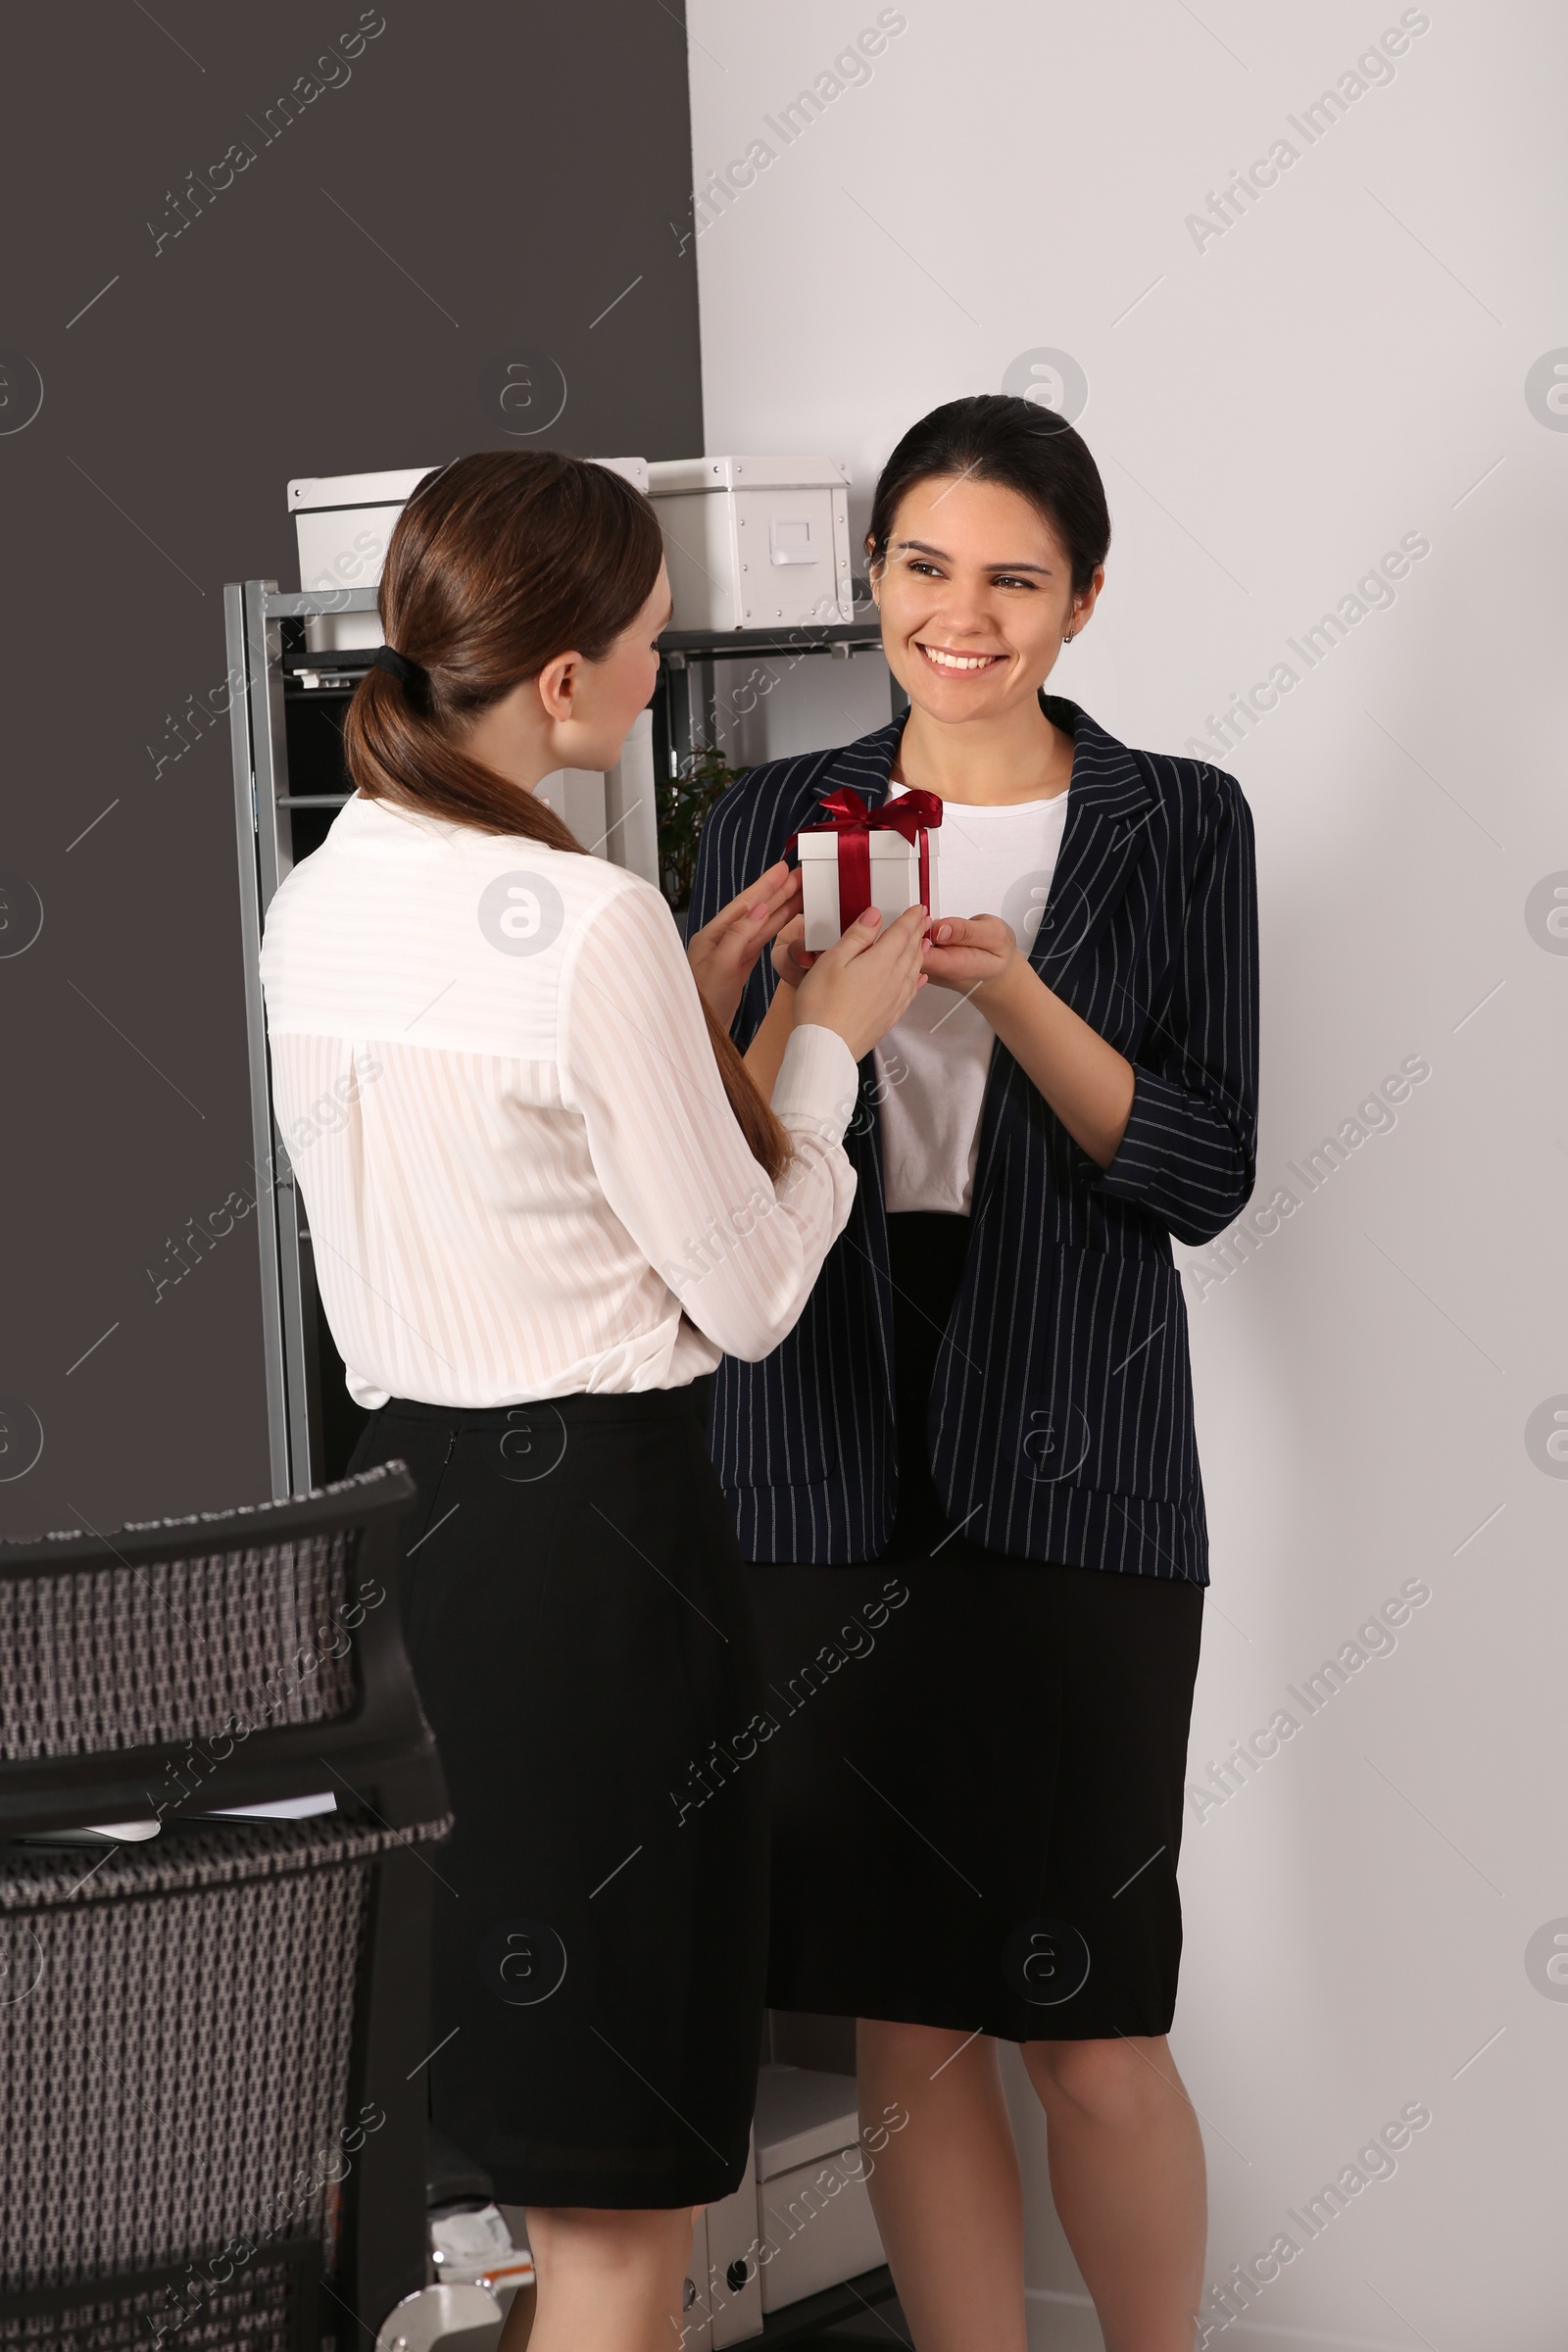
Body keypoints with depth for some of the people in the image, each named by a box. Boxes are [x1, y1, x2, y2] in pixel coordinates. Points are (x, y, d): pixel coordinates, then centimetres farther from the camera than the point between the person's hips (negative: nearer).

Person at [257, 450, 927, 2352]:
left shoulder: (319, 898, 6)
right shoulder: (594, 926, -18)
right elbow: (749, 1295, -10)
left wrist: (690, 997, 16)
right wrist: (827, 1040, 3)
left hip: (392, 1489, 8)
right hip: (590, 1534, -8)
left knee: (386, 2116, 19)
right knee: (623, 2192, 2)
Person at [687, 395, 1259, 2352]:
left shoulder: (1176, 828, 2)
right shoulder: (775, 819, 8)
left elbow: (1203, 1177, -3)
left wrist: (1011, 995, -16)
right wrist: (801, 1004, -13)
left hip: (1075, 1461, -2)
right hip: (829, 1467, 2)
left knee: (1090, 2025, -1)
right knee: (904, 2012, 7)